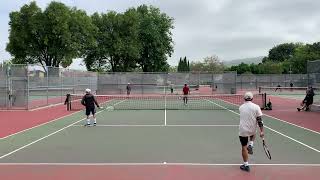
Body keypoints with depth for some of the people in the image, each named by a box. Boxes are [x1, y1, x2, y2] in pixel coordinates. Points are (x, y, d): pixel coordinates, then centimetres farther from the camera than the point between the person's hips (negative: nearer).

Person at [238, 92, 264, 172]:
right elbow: (259, 120, -11)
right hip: (252, 130, 0)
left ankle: (246, 165, 14)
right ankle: (250, 145, 14)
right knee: (253, 135, 37)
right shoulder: (256, 107, -9)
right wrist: (261, 131, -7)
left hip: (243, 130, 0)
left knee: (244, 147, 10)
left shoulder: (241, 107, -2)